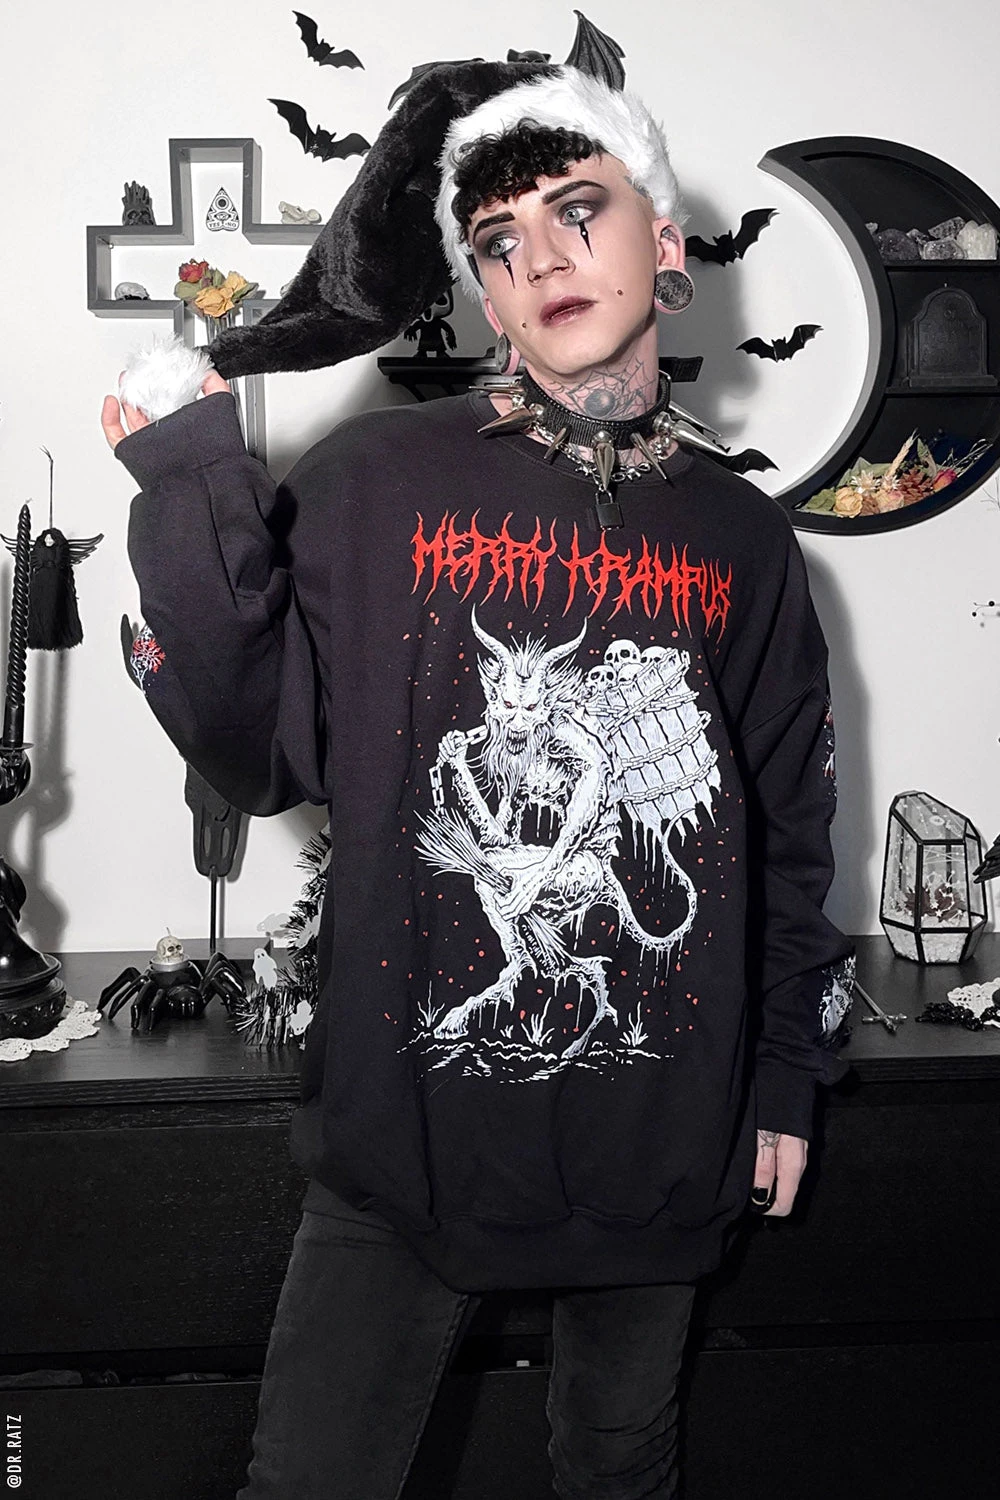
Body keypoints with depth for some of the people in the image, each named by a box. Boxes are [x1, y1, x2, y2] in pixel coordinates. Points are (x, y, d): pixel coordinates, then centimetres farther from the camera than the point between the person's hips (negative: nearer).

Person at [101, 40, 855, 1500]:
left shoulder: (741, 536, 3)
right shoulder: (374, 479, -4)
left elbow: (790, 830, 9)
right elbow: (264, 756, -9)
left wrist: (787, 1080, 12)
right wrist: (191, 490, -18)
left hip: (662, 1132, 3)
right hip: (410, 1116, -2)